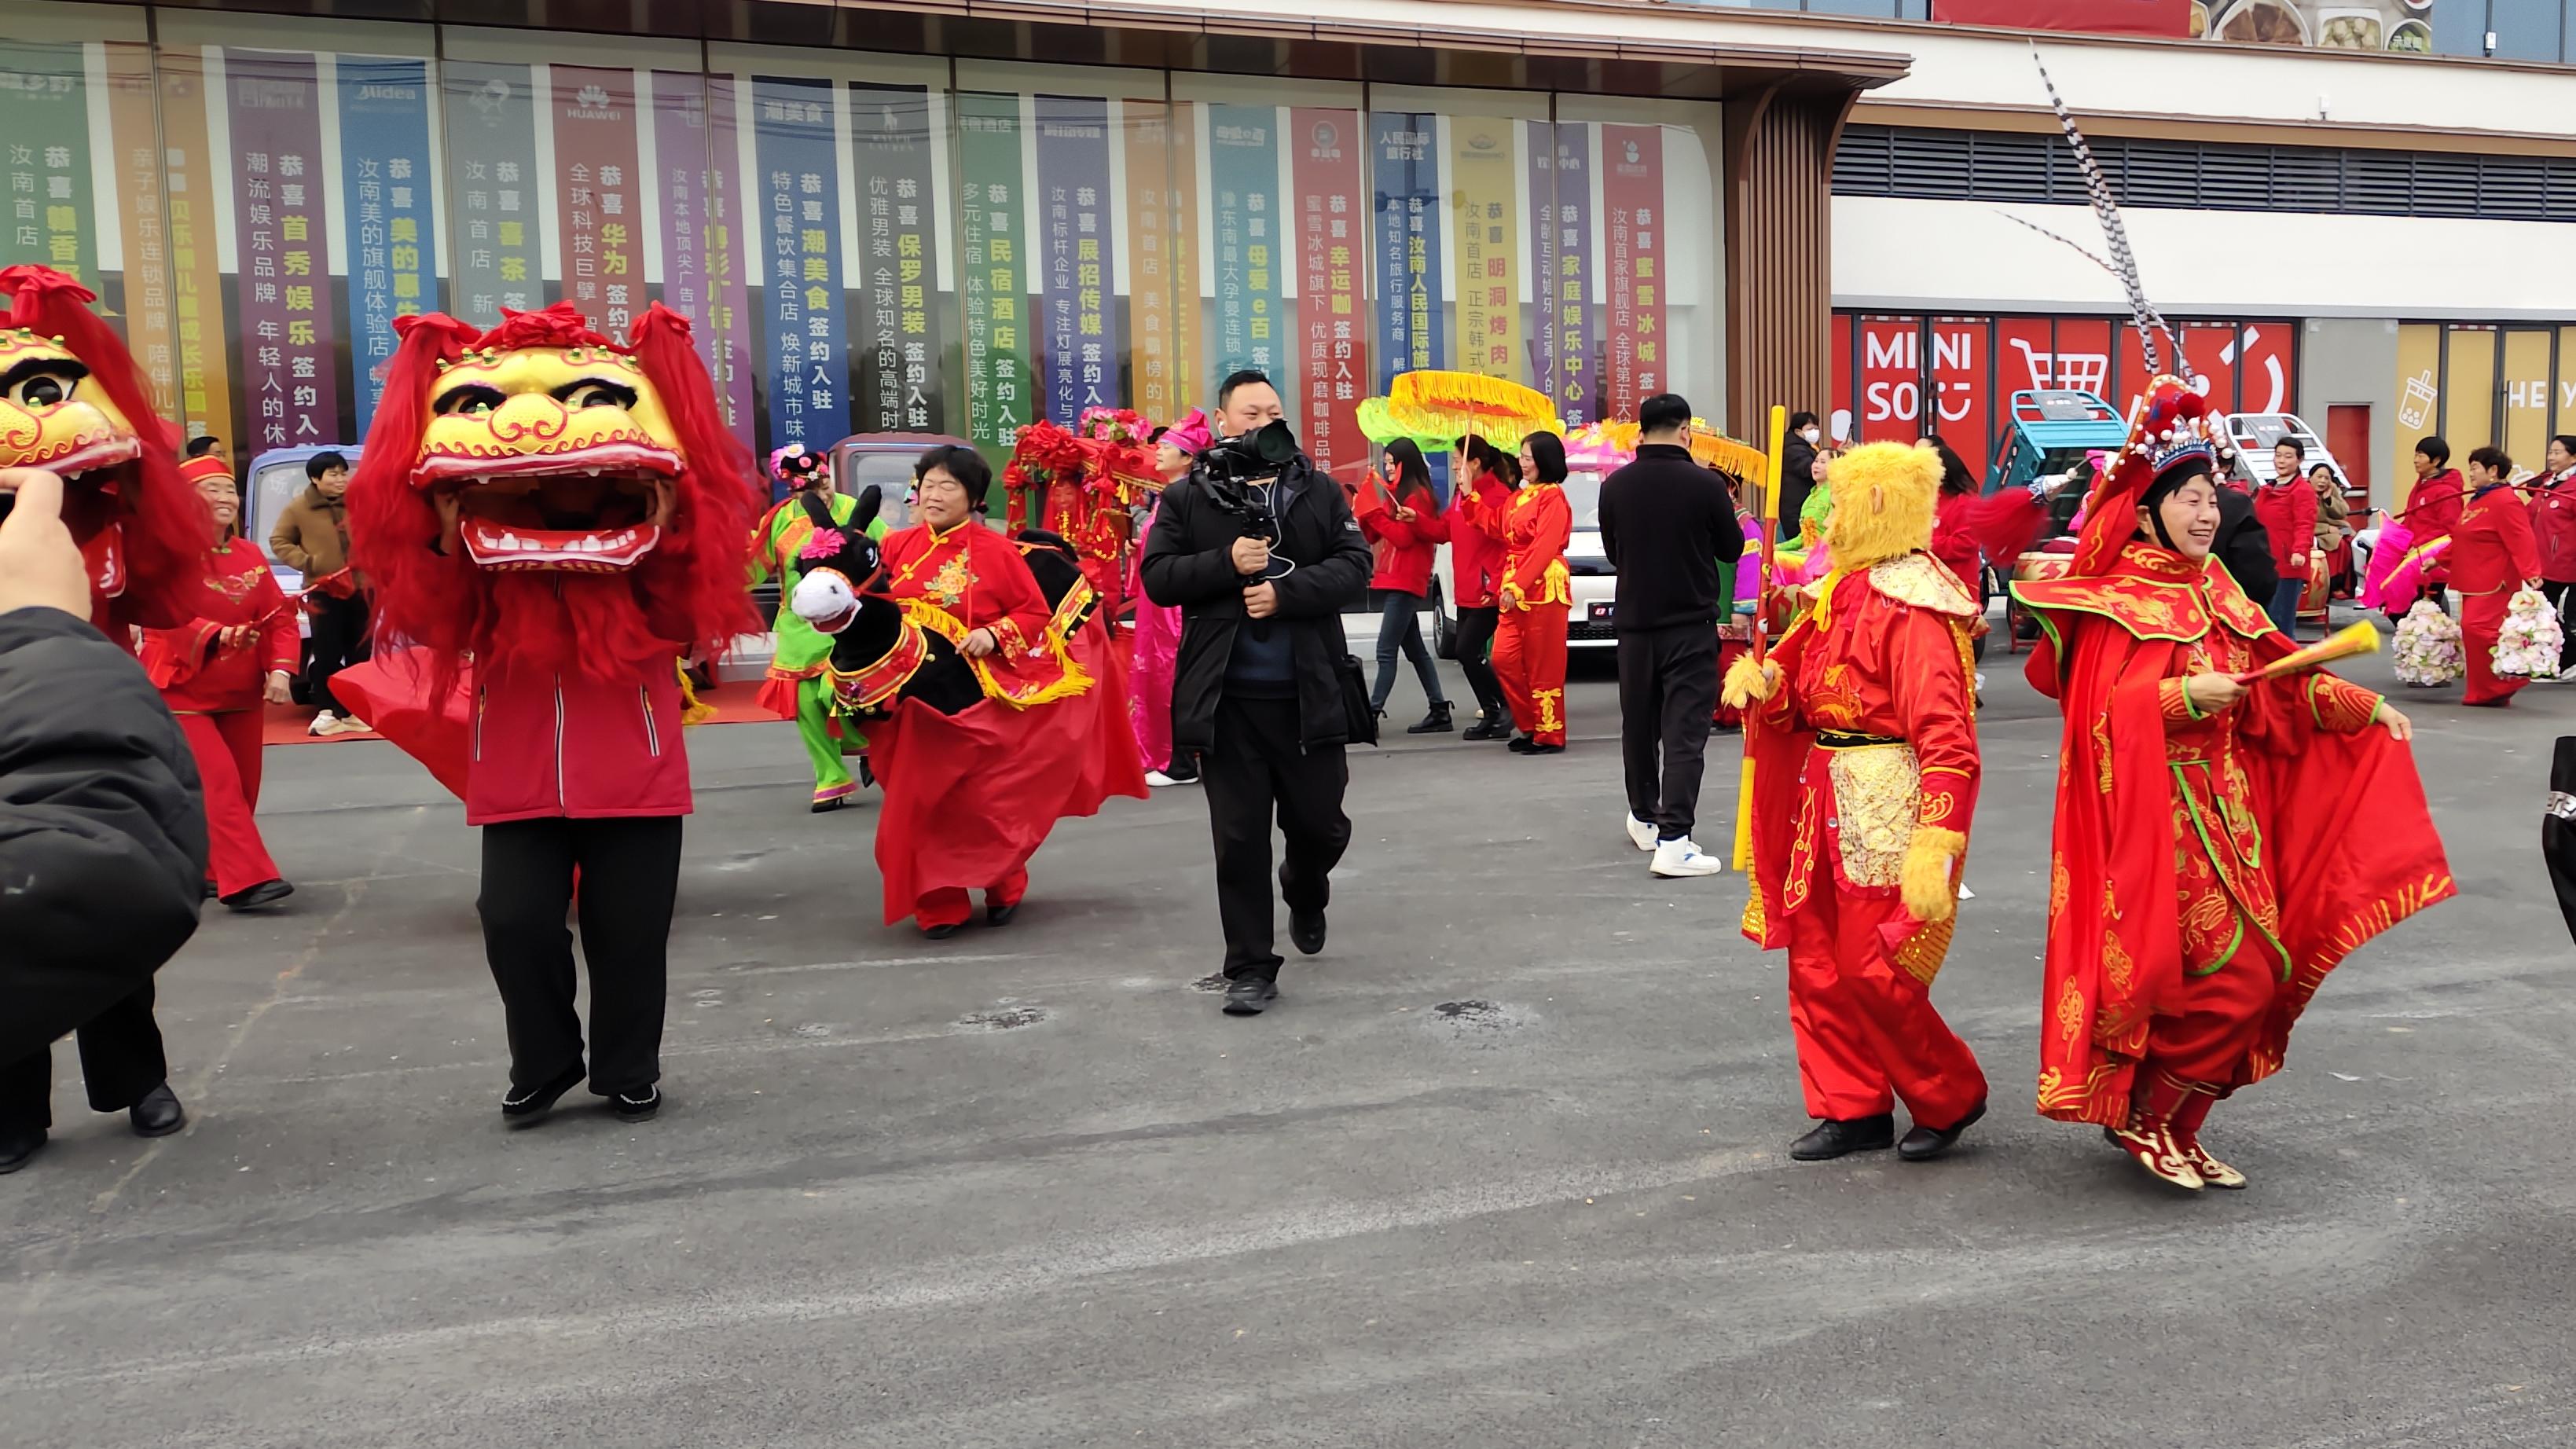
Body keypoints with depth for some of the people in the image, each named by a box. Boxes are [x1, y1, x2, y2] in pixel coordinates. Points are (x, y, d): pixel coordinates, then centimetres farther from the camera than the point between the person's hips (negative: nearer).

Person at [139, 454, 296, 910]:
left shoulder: (250, 555, 5)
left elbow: (280, 616, 1)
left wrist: (280, 669, -14)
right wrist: (217, 635, -41)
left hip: (242, 692, 6)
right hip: (184, 691, -6)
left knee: (243, 786, 9)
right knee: (219, 783, -15)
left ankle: (212, 870, 24)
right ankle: (246, 879, -18)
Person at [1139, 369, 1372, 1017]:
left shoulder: (1320, 493, 7)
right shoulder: (1186, 500, 5)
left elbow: (1355, 564, -2)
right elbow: (1157, 576, -1)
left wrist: (1286, 591, -16)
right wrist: (1228, 563, -15)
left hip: (1308, 695, 1)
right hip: (1226, 700, -1)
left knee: (1319, 823, 10)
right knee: (1239, 839, 3)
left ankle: (1304, 892, 45)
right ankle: (1250, 968, 14)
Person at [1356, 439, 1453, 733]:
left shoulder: (1419, 495, -8)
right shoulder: (1396, 494, 18)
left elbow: (1403, 538, -17)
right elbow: (1373, 536, 16)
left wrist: (1373, 511, -16)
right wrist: (1365, 514, -1)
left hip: (1405, 584, -10)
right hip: (1392, 582, 10)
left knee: (1386, 651, -14)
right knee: (1414, 649, 12)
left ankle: (1372, 713, -18)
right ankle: (1440, 711, 17)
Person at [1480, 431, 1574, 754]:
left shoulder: (1553, 497, -8)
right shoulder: (1519, 496, 19)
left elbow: (1543, 547, -15)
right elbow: (1496, 528, 15)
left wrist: (1517, 586, -20)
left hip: (1543, 589, -8)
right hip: (1516, 589, 8)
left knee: (1543, 666, -3)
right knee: (1504, 659, 4)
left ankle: (1549, 735, 5)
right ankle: (1531, 727, 17)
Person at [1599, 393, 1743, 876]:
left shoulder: (1615, 486, -3)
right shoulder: (1705, 484, -12)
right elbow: (1732, 550, 1)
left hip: (1635, 620, 4)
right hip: (1691, 623, -4)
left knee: (1639, 724, 17)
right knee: (1684, 731, -4)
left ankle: (1644, 819, 34)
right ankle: (1673, 840, -12)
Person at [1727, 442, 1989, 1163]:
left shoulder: (1911, 606, -17)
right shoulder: (1846, 591, 11)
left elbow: (1944, 735, -22)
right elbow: (1806, 696, 19)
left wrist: (1935, 844, -28)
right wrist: (1763, 682, -2)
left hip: (1886, 806, -9)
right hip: (1828, 799, 9)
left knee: (1871, 970, -3)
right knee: (1817, 962, 11)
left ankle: (1952, 1097, 20)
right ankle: (1854, 1108, 23)